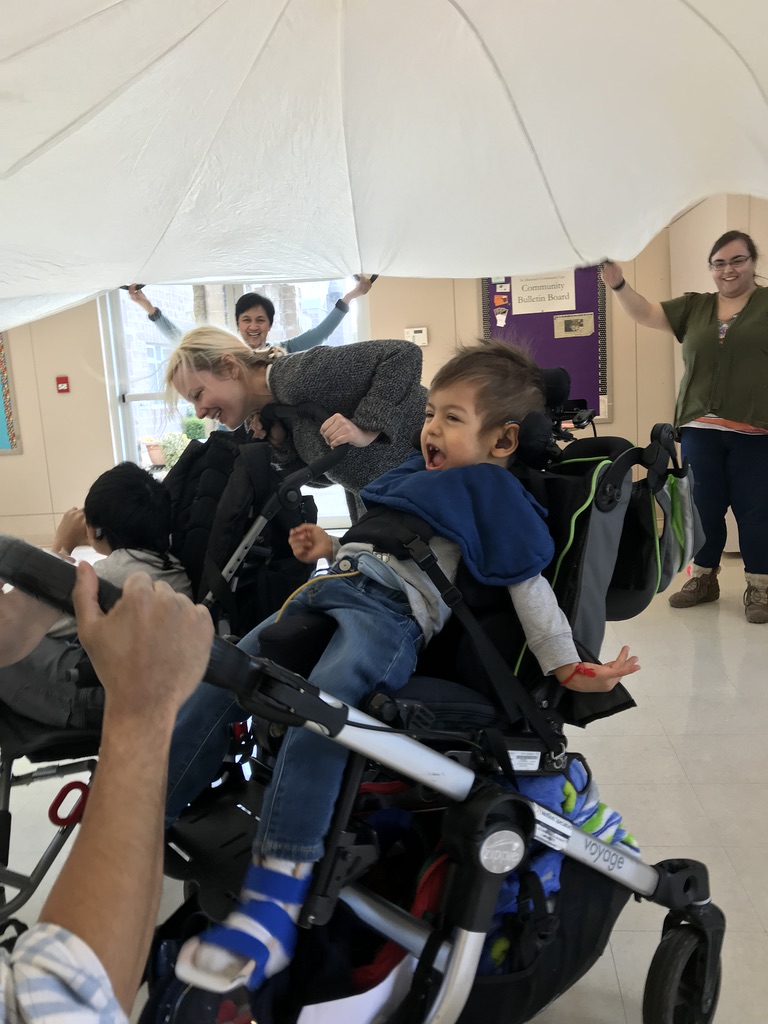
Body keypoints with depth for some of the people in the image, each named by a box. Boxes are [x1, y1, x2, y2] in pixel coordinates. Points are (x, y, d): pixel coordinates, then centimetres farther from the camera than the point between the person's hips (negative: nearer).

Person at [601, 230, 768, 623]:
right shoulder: (694, 307, 12)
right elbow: (645, 314, 8)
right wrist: (618, 284, -6)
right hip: (700, 428, 3)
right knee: (703, 506, 10)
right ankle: (703, 578, 24)